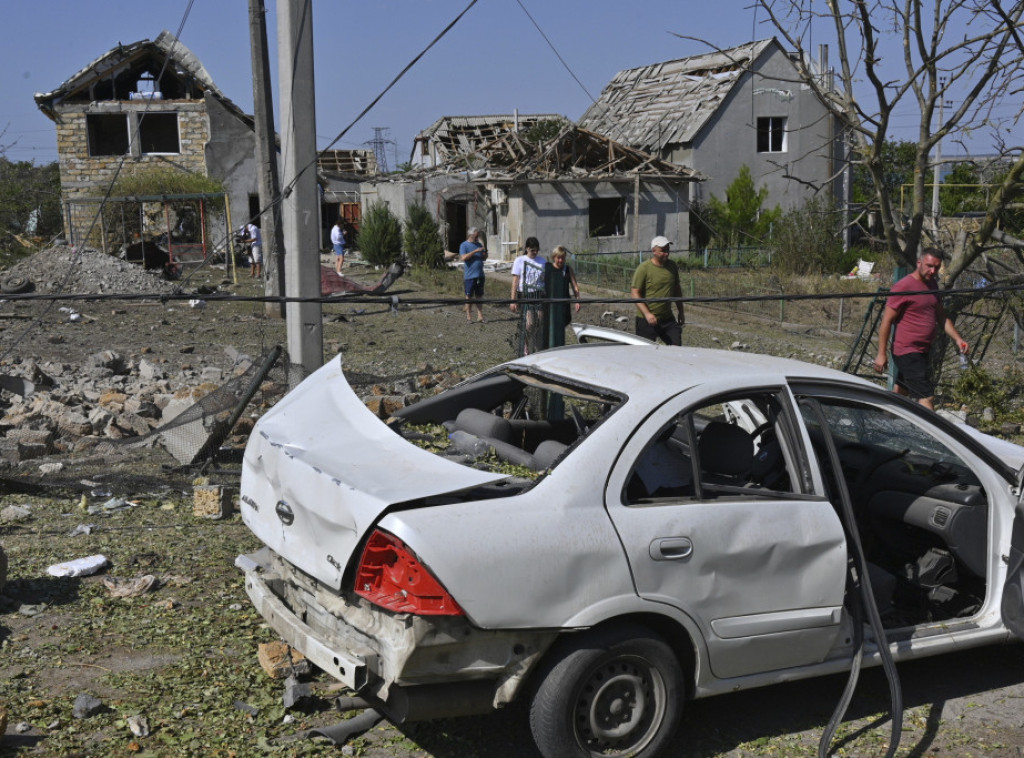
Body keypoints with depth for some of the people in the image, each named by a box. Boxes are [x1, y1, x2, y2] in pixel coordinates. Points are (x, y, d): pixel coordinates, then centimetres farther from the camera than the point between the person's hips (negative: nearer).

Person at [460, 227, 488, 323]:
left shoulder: (479, 245, 13)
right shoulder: (464, 245, -4)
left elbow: (484, 258, 18)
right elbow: (463, 257, -19)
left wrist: (485, 252, -4)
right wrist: (475, 251, -21)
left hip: (480, 275, 5)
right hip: (469, 275, -5)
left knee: (479, 296, 7)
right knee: (469, 296, 2)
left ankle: (480, 316, 10)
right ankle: (468, 316, 11)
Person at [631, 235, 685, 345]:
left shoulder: (672, 266, 8)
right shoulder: (643, 268, -11)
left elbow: (677, 290, 20)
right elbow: (635, 293, -13)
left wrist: (681, 312, 19)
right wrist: (647, 314, -21)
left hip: (668, 319, 5)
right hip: (647, 320, -5)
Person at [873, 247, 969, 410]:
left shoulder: (932, 285, 13)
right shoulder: (904, 287, -14)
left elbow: (942, 317, 21)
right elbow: (886, 321, -12)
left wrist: (957, 339, 7)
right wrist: (881, 354, -14)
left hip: (921, 352, 9)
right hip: (908, 352, -9)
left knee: (900, 391, 19)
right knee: (926, 397, -14)